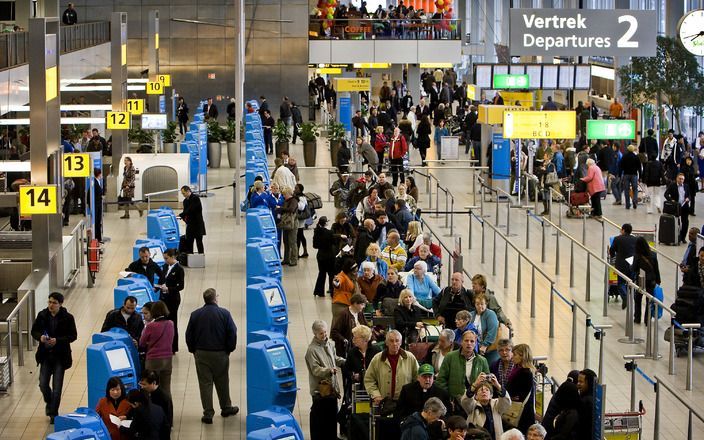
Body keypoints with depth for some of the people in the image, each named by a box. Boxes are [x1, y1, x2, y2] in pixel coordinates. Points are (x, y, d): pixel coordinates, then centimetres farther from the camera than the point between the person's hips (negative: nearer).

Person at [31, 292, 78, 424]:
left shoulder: (67, 318, -9)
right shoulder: (42, 315, -1)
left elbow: (73, 336, -8)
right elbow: (34, 331, 7)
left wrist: (57, 341, -22)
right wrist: (40, 337, -16)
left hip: (60, 356, -3)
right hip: (45, 355, 3)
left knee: (57, 387, -1)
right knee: (43, 384, 0)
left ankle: (53, 413, 12)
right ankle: (49, 403, 31)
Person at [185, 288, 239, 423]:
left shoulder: (195, 314, -3)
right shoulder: (224, 313, -8)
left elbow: (189, 335, 1)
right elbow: (232, 333, -8)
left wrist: (193, 350, 12)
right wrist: (229, 349, 5)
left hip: (201, 353, 1)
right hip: (220, 354, -1)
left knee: (205, 383, 4)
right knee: (222, 382, 16)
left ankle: (208, 413, 4)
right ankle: (226, 408, 30)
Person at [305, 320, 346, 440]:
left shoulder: (330, 344, 8)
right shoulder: (312, 350, -16)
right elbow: (315, 369, -20)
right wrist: (329, 370, -34)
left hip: (332, 388, 8)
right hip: (321, 389, -8)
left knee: (332, 415, 18)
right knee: (319, 418, -2)